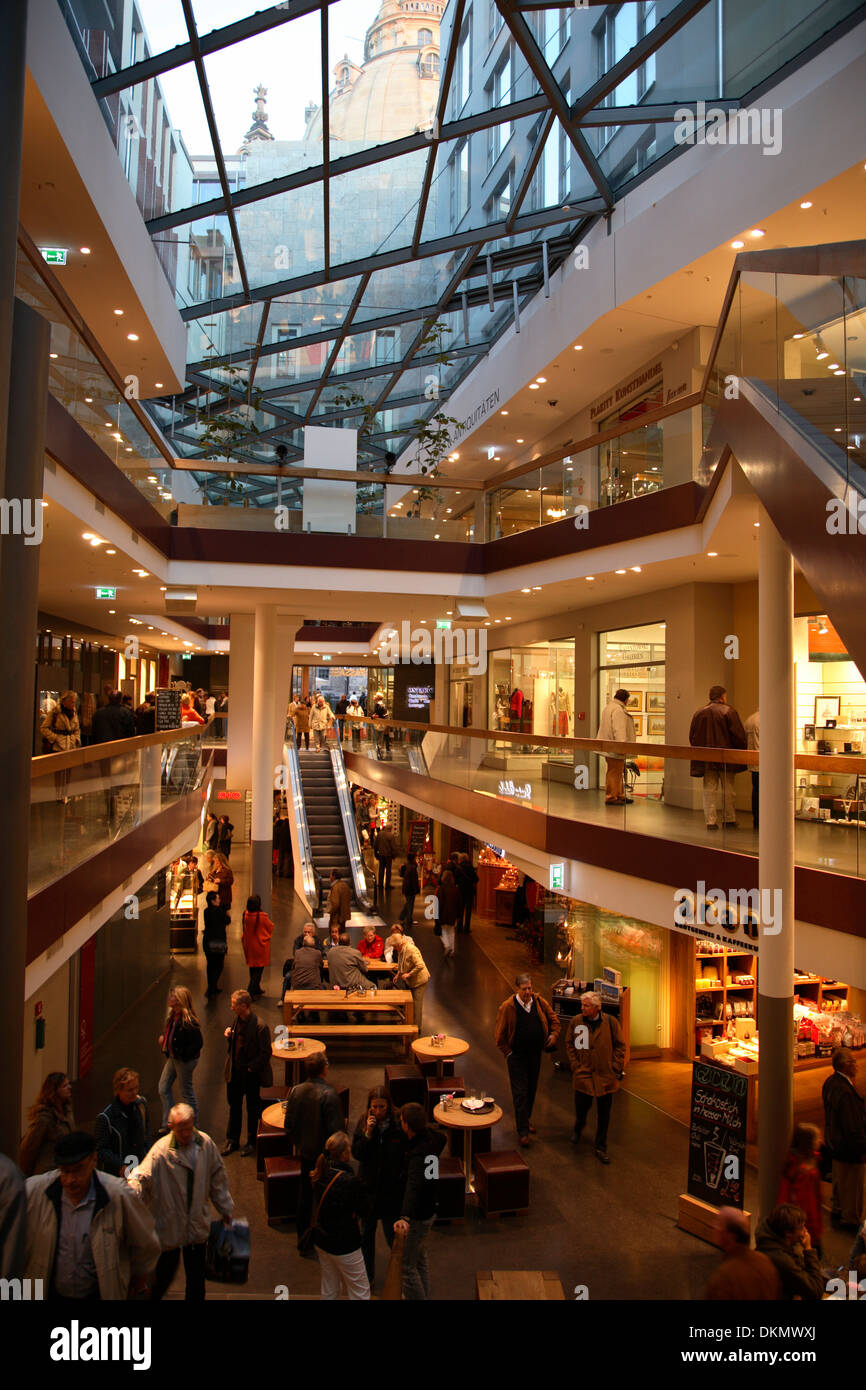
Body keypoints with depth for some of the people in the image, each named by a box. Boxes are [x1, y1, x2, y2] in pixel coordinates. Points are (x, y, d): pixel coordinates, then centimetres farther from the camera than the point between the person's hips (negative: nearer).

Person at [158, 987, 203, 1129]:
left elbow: (198, 1043, -26)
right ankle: (168, 1124, 31)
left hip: (185, 1061, -9)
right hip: (173, 1058, 9)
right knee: (163, 1089, 16)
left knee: (187, 1091, 8)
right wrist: (163, 1036, 0)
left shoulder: (189, 1022, -28)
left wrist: (181, 1054, -24)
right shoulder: (173, 1014, -2)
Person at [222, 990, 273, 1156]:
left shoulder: (260, 1027, -25)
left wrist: (251, 1068, -17)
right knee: (234, 1105, 19)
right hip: (235, 1072, 7)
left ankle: (251, 1142, 29)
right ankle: (232, 1140, 36)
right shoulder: (237, 1019, -1)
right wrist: (229, 1036, -6)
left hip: (251, 1074, -7)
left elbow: (266, 1053, -19)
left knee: (252, 1108, 12)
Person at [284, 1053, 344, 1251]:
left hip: (305, 1152, 6)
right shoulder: (329, 1095, -25)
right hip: (324, 1154, -5)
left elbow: (288, 1125, 2)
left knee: (305, 1193, 20)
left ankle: (302, 1238, 33)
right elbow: (335, 1130, -22)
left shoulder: (295, 1091, -7)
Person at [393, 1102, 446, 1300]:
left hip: (419, 1215, -10)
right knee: (420, 1259, 27)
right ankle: (424, 1295, 41)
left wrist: (405, 1217, -63)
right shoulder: (433, 1137, -8)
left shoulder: (419, 1153, -35)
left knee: (407, 1266, 7)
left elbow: (414, 1185, -51)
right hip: (429, 1207, 10)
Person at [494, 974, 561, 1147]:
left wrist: (554, 1034, -6)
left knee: (532, 1089, 18)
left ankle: (527, 1117, 40)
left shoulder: (540, 1002, -4)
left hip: (535, 1053, 4)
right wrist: (508, 1053, -8)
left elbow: (554, 1020, 11)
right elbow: (500, 1035, -8)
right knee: (520, 1092, -2)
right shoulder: (507, 1007, -15)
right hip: (517, 1056, -4)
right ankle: (523, 1130, 7)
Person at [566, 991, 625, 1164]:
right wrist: (575, 1066, -3)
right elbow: (569, 1045, 5)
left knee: (603, 1115, 9)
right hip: (583, 1076, 0)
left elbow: (620, 1046, 1)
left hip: (605, 1077, 0)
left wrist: (615, 1068, -3)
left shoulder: (610, 1022, -7)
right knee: (581, 1108, 10)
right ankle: (578, 1130, 44)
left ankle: (601, 1148, 26)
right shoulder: (576, 1022, -5)